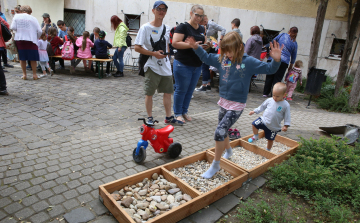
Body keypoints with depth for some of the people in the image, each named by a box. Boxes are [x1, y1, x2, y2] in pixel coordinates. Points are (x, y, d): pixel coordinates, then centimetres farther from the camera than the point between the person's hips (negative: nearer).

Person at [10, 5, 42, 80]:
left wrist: (19, 30, 15)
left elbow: (13, 27, -5)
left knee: (22, 58, 11)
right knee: (33, 58, 6)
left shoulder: (16, 16, 3)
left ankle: (24, 74, 14)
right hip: (31, 40, -2)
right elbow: (39, 31, -6)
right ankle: (34, 74, 7)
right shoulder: (33, 18, 0)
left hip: (19, 39, 2)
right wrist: (36, 38, 11)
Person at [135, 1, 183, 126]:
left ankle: (168, 117, 22)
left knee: (168, 92, 10)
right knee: (149, 93, 3)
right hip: (152, 67, -6)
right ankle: (150, 118, 17)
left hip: (166, 66, 6)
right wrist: (154, 54, -18)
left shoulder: (167, 29, 9)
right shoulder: (145, 28, -9)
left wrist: (167, 53, 9)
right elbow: (137, 48, -12)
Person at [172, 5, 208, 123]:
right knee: (181, 90, 2)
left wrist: (205, 46, -3)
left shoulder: (202, 29, 13)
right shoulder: (183, 27, -8)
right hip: (183, 64, -7)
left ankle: (184, 111, 27)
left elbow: (204, 43, 22)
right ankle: (177, 113, 17)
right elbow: (175, 43, -17)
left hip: (197, 65, 7)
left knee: (190, 90, 13)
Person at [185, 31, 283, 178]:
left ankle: (215, 165, 3)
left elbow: (268, 69, -12)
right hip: (223, 101, 6)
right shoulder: (222, 59, 1)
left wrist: (276, 60, -30)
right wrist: (196, 48, 5)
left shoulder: (248, 62, -12)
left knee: (220, 132, -14)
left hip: (237, 105, -6)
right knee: (222, 131, 20)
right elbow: (207, 58, 16)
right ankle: (228, 151, 50)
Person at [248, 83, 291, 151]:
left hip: (274, 127, -2)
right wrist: (254, 111, 11)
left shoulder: (286, 105, -12)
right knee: (254, 124, -18)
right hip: (264, 120, 2)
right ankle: (255, 137, 10)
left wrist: (286, 126, -11)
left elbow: (287, 116, -6)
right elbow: (262, 106, 12)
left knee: (270, 139, 10)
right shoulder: (269, 100, -3)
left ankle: (268, 150, 37)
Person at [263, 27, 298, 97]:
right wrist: (291, 65, 25)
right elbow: (294, 55, 14)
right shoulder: (294, 43, 6)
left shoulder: (282, 35, 3)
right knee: (277, 79, 4)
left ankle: (265, 93, 13)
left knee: (269, 77, 8)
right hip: (284, 62, 0)